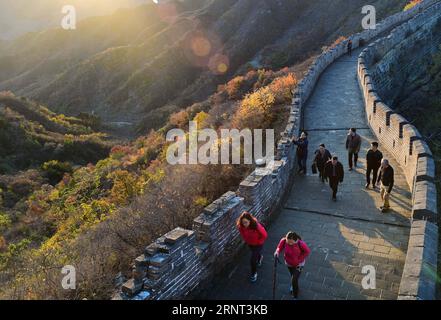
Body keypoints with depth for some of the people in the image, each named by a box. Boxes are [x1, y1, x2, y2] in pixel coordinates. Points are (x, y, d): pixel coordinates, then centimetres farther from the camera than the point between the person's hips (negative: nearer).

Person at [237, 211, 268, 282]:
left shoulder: (256, 226, -40)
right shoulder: (241, 226, -28)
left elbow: (264, 235, -23)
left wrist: (258, 242, -13)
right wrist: (246, 240, 0)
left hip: (258, 244, -4)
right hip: (250, 244, 4)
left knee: (253, 260, -2)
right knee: (256, 253, 32)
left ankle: (254, 273, 26)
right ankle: (260, 257, 68)